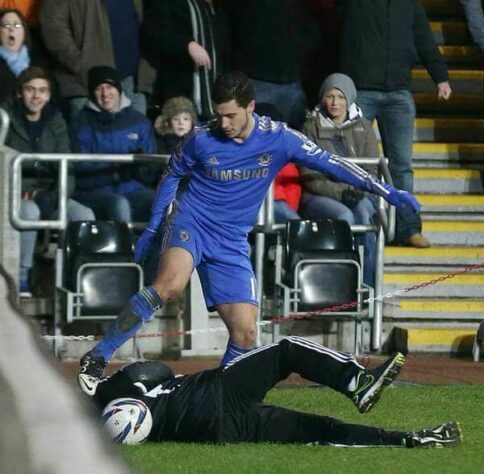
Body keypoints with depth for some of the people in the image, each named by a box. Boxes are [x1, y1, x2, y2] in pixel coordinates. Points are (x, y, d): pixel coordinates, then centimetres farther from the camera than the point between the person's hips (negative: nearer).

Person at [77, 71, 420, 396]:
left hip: (232, 246, 3)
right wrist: (153, 228, 11)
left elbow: (330, 163, -4)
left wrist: (386, 191, -8)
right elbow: (173, 175, 11)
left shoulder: (278, 139, -6)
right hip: (191, 222, -3)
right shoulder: (202, 139, -7)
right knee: (171, 283, -33)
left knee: (245, 332, -7)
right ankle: (96, 359, -31)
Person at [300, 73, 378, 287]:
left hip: (358, 195, 2)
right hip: (319, 196, -2)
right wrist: (339, 192, -15)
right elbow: (309, 177, -2)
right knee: (344, 216, -34)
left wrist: (358, 191, -13)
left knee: (364, 212, -32)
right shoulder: (311, 128, 6)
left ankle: (368, 284, -31)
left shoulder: (363, 128, 15)